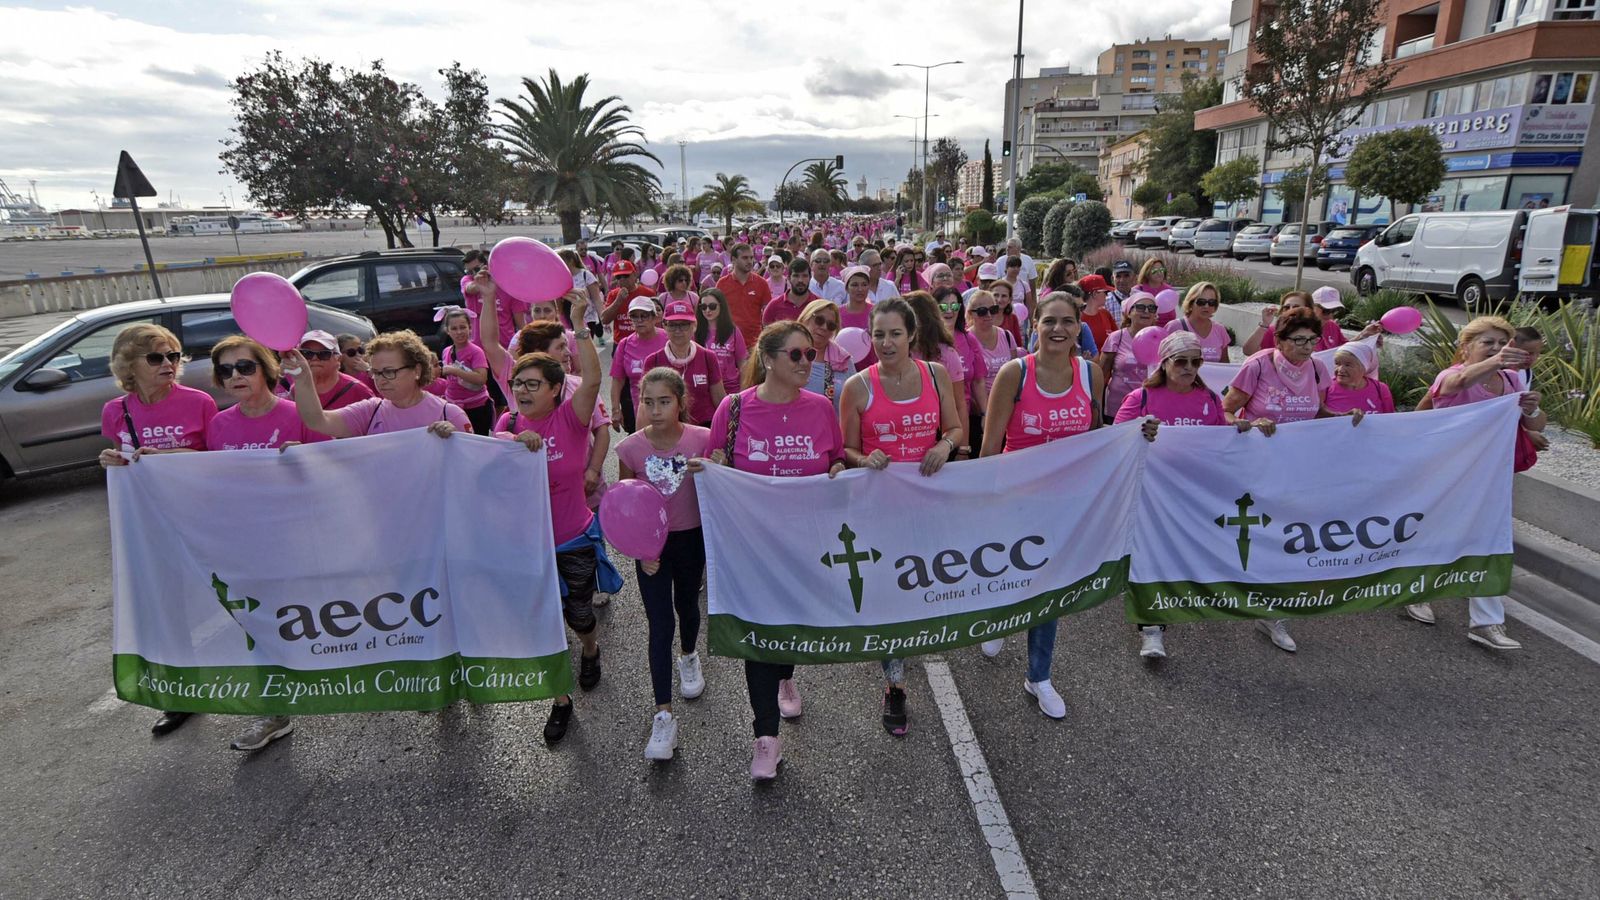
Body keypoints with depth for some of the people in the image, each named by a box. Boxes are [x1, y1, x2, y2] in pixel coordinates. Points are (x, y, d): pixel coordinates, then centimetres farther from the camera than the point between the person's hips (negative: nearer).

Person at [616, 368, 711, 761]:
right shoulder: (631, 448, -12)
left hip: (691, 538, 1)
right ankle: (663, 715, 3)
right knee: (660, 624, -1)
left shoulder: (702, 440, -15)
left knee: (686, 604, 22)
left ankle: (688, 656, 55)